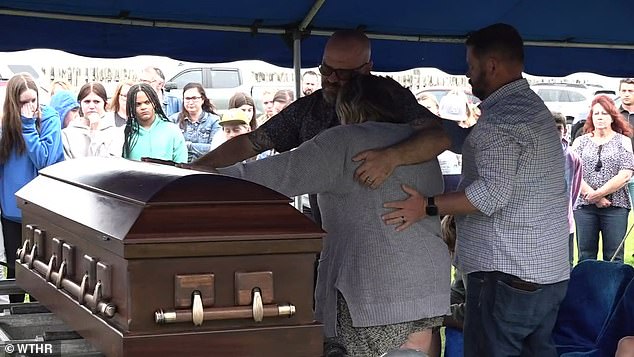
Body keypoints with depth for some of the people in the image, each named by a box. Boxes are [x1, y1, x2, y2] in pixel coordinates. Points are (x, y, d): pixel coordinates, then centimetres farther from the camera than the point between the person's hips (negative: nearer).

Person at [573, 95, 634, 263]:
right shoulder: (581, 142, 11)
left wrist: (597, 194, -11)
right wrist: (593, 196, -12)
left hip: (615, 206, -1)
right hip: (584, 205, 2)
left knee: (614, 258, -1)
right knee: (585, 256, 4)